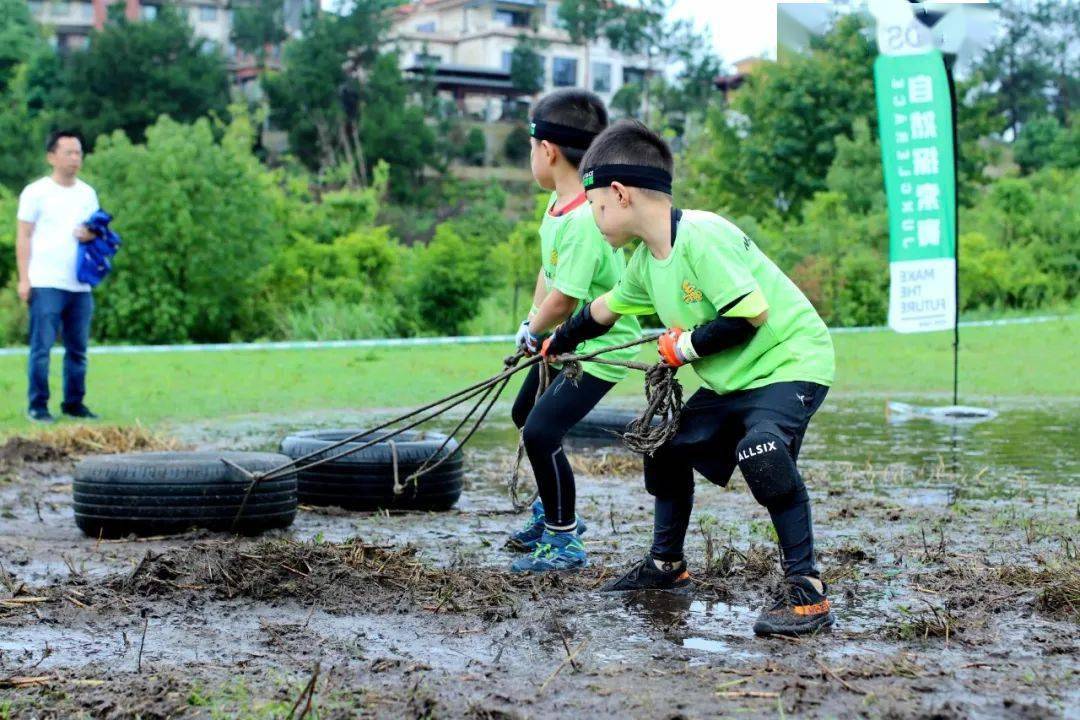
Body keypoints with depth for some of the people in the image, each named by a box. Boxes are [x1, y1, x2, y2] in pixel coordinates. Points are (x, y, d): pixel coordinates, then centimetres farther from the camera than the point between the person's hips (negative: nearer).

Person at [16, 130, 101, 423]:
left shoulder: (88, 193, 14)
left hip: (80, 286, 5)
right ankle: (37, 405, 0)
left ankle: (74, 403, 15)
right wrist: (24, 279, -8)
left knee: (78, 349, 7)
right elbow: (24, 237, -1)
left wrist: (92, 235, -5)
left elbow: (97, 229, 21)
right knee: (41, 347, -5)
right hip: (45, 285, -5)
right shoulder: (36, 192, 0)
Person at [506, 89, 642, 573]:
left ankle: (564, 542, -1)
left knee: (541, 432, -18)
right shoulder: (559, 203, -1)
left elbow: (565, 298, -29)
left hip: (601, 345, -11)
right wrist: (532, 322, 0)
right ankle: (552, 512, 43)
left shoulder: (586, 219, -31)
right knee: (526, 415, 25)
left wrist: (534, 331, -11)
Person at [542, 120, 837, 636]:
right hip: (734, 379, 10)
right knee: (667, 444, 16)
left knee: (761, 450, -33)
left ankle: (805, 589, -25)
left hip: (789, 361, -10)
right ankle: (666, 565, 35)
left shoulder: (700, 237, -25)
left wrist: (686, 345, -17)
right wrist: (558, 343, 38)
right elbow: (609, 305, 23)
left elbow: (750, 313, -31)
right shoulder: (647, 259, 4)